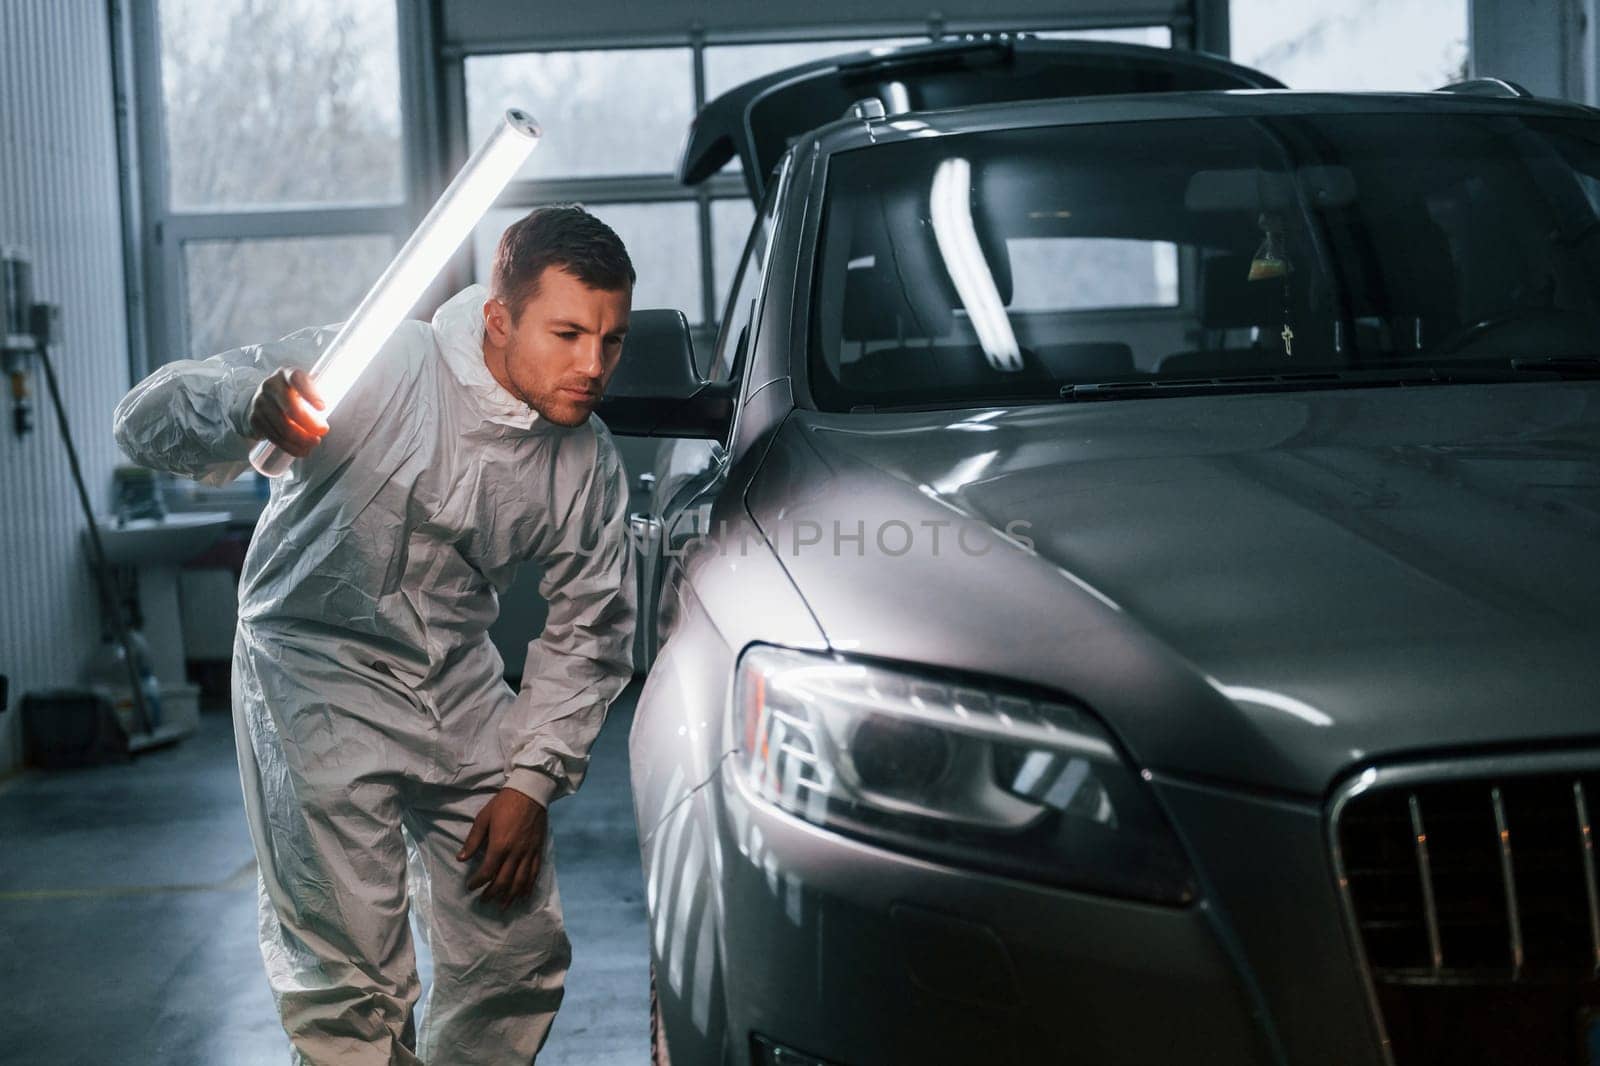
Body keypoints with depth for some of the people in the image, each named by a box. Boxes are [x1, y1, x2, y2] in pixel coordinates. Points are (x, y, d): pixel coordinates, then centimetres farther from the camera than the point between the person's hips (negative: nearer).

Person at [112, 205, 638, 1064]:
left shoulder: (589, 465, -6)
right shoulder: (379, 367, -21)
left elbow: (588, 629, 7)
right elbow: (148, 419, -23)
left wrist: (532, 780, -1)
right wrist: (251, 409, -46)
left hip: (460, 686, 5)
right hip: (318, 678, -5)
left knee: (523, 950, 8)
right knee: (349, 980, -10)